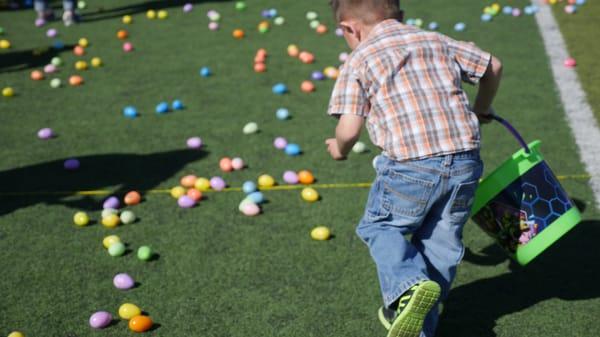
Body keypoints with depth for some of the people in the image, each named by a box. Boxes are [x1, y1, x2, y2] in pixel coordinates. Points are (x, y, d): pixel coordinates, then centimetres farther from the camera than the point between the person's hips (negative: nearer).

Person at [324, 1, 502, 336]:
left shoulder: (360, 60, 3)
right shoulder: (437, 42, 19)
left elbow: (349, 130, -5)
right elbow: (493, 66, 27)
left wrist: (339, 148, 19)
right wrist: (481, 110, 45)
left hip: (410, 167, -5)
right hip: (465, 163, 5)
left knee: (380, 227, 17)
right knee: (442, 242, 19)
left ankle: (409, 286, -9)